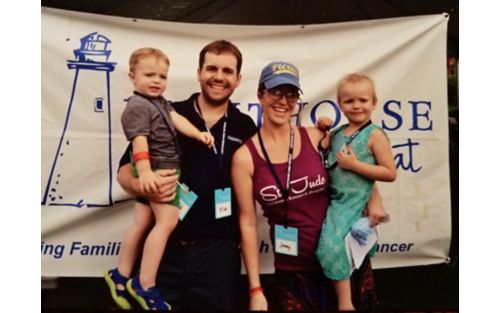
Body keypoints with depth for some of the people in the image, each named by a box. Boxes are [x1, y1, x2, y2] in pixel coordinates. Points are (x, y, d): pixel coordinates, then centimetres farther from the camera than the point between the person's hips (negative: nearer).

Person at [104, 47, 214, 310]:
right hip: (155, 170, -10)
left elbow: (177, 118, 9)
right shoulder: (137, 106, -14)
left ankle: (120, 276, 27)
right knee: (168, 219, -14)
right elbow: (139, 141, -24)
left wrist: (198, 134, -7)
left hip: (162, 169, 10)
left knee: (142, 223, 14)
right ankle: (145, 285, -6)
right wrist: (145, 172, -33)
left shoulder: (161, 102, 16)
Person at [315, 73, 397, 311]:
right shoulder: (336, 134, 11)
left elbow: (390, 173, -9)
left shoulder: (374, 134, -5)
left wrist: (355, 165, -16)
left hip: (354, 202, -7)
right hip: (333, 199, 7)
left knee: (330, 242, -21)